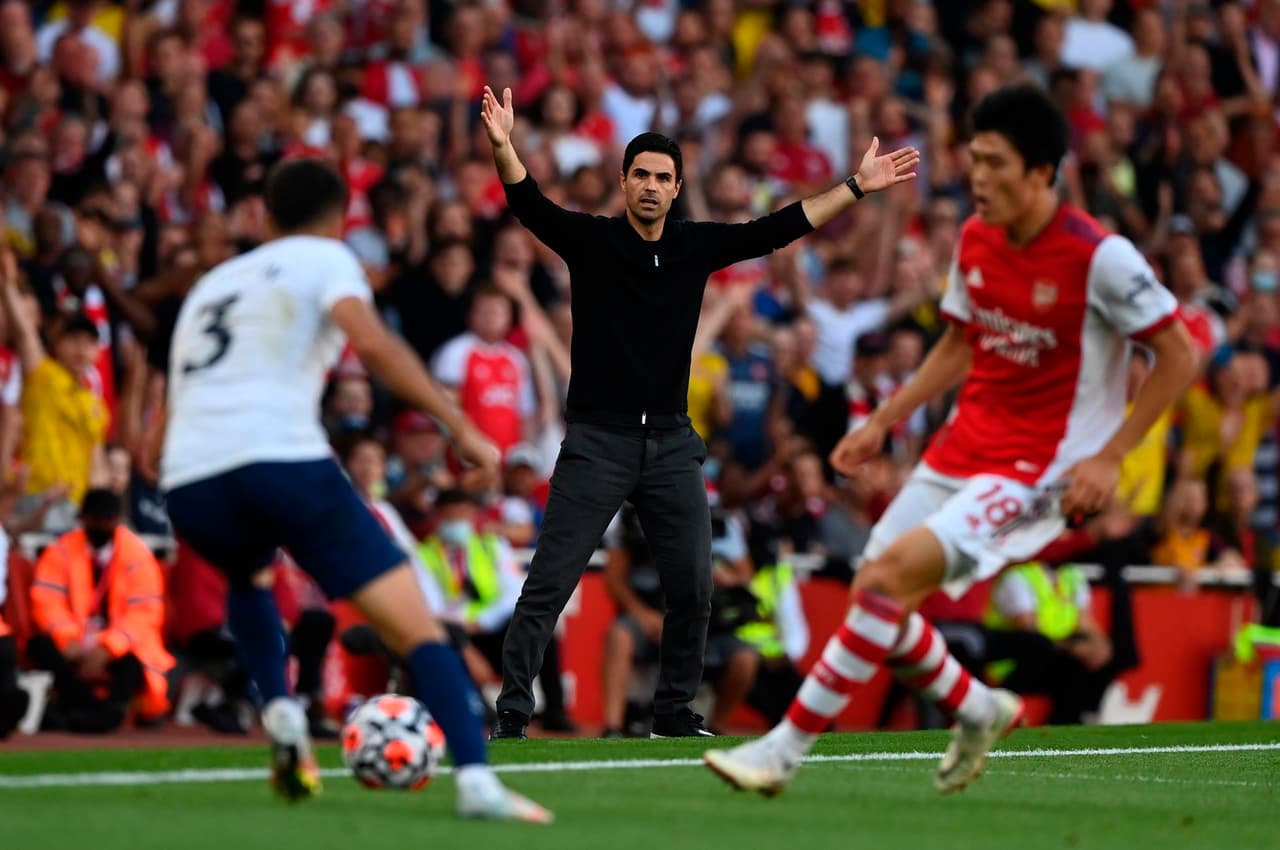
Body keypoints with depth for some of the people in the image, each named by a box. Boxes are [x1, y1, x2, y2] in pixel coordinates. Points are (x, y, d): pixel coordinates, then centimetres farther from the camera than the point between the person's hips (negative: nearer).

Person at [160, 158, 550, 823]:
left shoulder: (211, 283, 31)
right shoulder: (324, 258, 13)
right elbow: (371, 344, -7)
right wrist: (460, 427, -9)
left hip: (188, 481, 5)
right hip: (283, 461, -5)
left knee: (247, 576, 40)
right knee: (416, 626, -4)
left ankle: (280, 713, 19)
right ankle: (476, 780, -23)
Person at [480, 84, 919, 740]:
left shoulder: (697, 246, 8)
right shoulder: (590, 241, -3)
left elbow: (779, 229, 10)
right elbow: (530, 204, -19)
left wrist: (857, 188, 7)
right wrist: (502, 147, -37)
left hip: (671, 444, 4)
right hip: (597, 441, -4)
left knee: (693, 588, 5)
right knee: (548, 584, -7)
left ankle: (673, 710, 19)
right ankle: (511, 711, -4)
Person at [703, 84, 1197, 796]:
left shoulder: (1100, 256, -17)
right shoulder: (976, 240, 4)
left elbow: (1181, 354, -11)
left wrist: (1109, 457, -16)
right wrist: (884, 422, 12)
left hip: (1040, 469, -8)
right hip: (964, 445, 8)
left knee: (891, 576, -22)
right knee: (875, 592, 1)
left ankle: (787, 748, -16)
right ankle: (980, 712, 28)